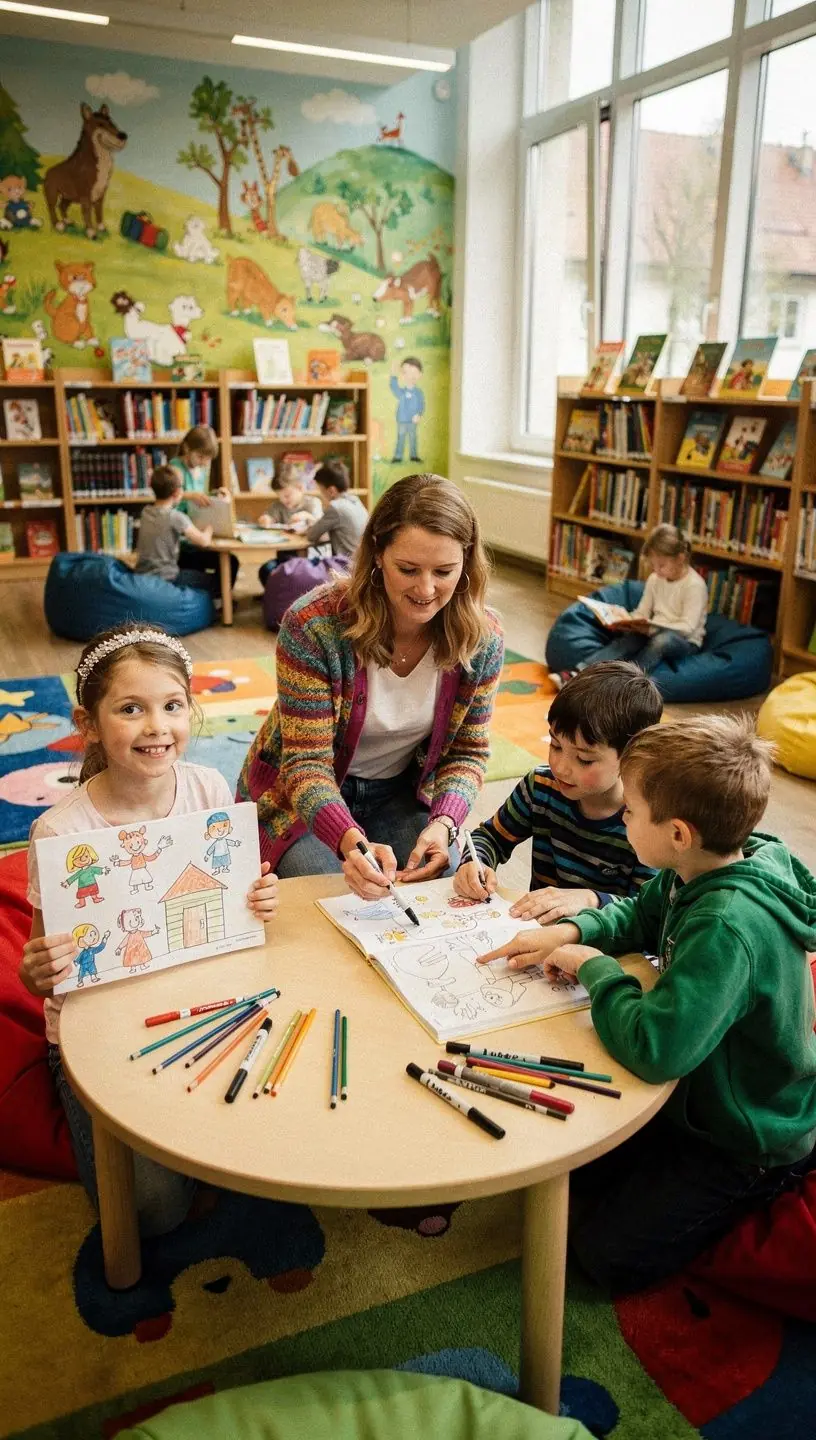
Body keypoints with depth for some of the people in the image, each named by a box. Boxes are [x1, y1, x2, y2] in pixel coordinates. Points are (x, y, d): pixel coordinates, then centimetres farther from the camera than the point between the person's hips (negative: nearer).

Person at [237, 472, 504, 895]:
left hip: (400, 794, 3)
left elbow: (468, 750, -4)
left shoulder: (481, 637, -15)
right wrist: (350, 840, -45)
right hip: (303, 797, -3)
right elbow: (307, 762, -26)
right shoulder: (313, 625, -28)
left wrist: (443, 822, -24)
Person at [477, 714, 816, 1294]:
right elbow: (639, 915, 8)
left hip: (751, 1141, -8)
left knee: (608, 1253, 1)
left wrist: (595, 967, -26)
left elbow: (654, 1047, -43)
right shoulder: (701, 871, -11)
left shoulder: (729, 929, -39)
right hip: (705, 1091, 9)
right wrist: (569, 932, -10)